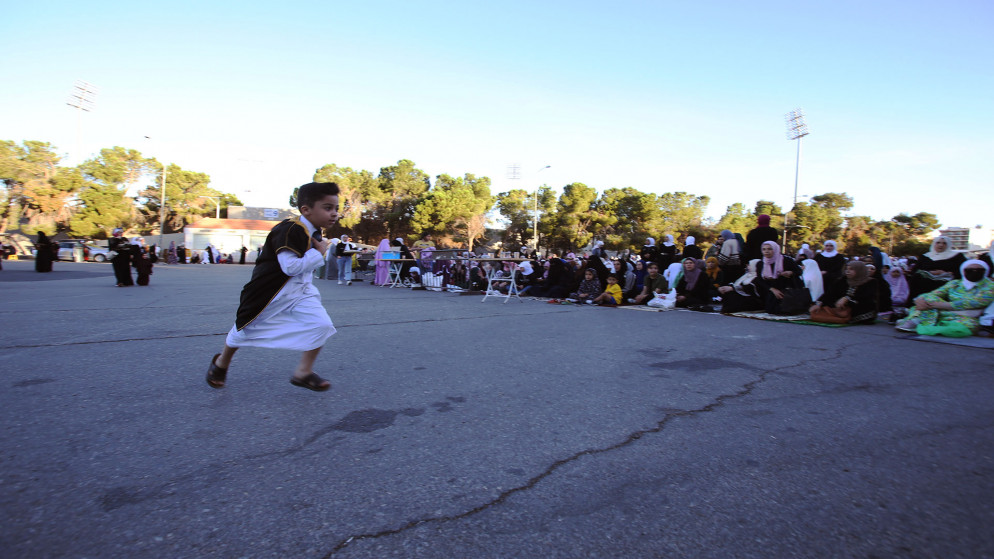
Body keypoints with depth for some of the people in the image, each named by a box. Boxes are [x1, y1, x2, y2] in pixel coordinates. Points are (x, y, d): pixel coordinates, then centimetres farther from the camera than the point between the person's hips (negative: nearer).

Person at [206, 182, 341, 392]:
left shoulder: (315, 232, 3)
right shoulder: (291, 230, -26)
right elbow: (291, 266, -33)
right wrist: (318, 253, -24)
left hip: (299, 291, 7)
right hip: (270, 292, -7)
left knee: (322, 324, -13)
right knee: (246, 328, 15)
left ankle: (303, 372, 3)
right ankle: (221, 363, 46)